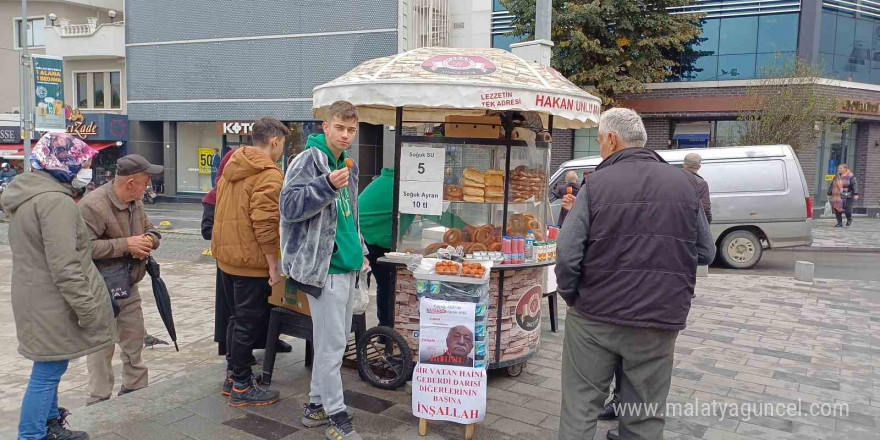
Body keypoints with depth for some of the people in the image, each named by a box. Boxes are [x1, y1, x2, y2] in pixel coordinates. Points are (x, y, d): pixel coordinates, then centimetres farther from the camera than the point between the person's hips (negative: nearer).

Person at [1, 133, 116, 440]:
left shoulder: (27, 195, 12)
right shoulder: (55, 201, -21)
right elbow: (64, 266, -25)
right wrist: (86, 306, -19)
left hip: (36, 298, 11)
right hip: (52, 304, -11)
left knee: (49, 370, 22)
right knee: (48, 373, 0)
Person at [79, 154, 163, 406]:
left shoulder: (136, 202, 4)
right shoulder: (93, 205, -23)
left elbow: (150, 228, 15)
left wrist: (149, 239, -9)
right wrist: (126, 244, -28)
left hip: (129, 288, 8)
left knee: (135, 342, 18)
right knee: (101, 349, 2)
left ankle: (136, 390, 35)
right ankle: (99, 403, 15)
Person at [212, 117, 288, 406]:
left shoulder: (232, 167, 11)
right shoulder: (269, 174, -16)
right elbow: (265, 223, -23)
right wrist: (274, 266, -19)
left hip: (225, 257, 9)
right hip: (251, 262, -9)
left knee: (237, 318, 21)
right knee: (249, 323, 3)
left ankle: (232, 375, 32)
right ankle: (241, 387, 12)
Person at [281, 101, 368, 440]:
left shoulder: (348, 165, 16)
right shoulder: (310, 160, -10)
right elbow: (289, 207, -18)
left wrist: (359, 250, 19)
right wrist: (327, 185, -29)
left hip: (346, 266, 9)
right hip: (323, 267, -9)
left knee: (336, 339, 15)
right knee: (332, 344, -4)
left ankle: (316, 404, 28)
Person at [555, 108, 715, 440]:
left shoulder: (596, 184, -6)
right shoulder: (683, 183, 3)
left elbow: (568, 254, -13)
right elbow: (705, 253, 9)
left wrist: (570, 296, 3)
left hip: (596, 316, -2)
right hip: (660, 321, 3)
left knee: (579, 408, 11)